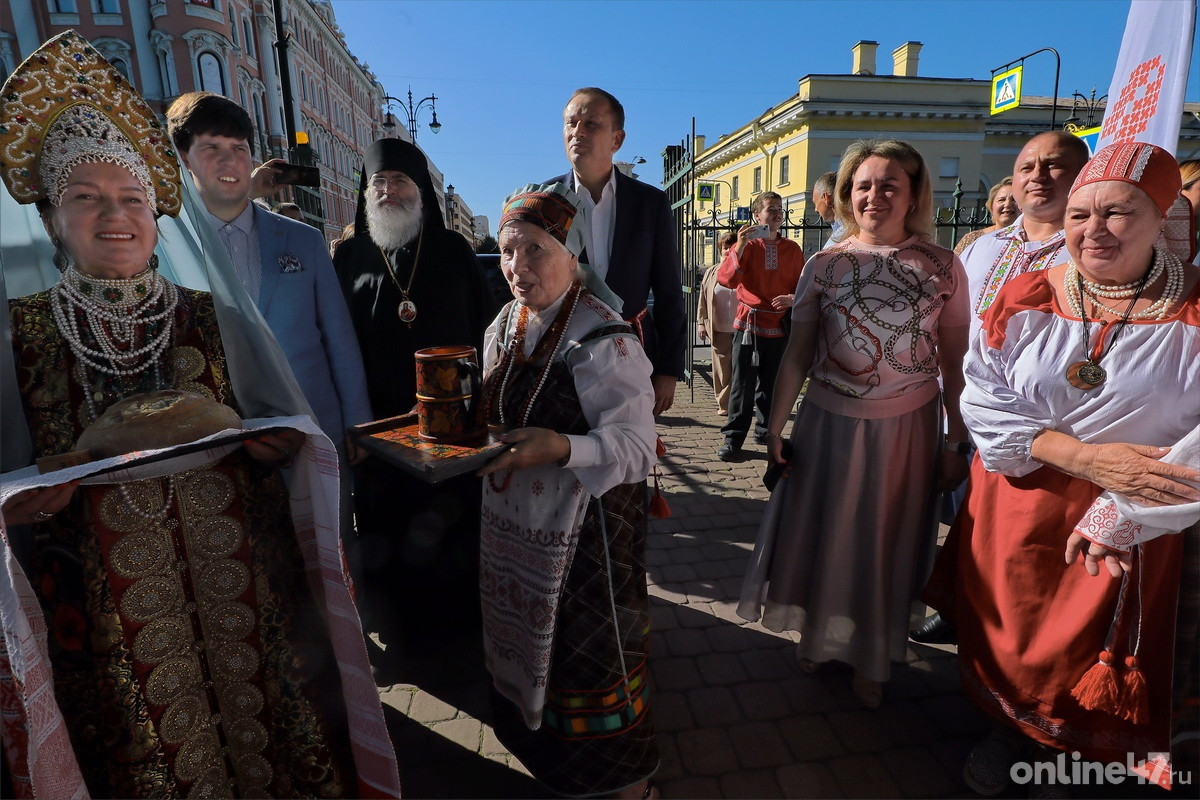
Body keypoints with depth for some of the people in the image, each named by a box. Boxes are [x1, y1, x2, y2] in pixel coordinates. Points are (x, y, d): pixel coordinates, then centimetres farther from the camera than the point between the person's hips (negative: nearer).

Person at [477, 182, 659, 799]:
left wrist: (563, 449, -39)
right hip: (512, 528, 7)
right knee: (526, 647, 23)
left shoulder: (606, 342, -19)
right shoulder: (503, 329, 5)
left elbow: (635, 447, -24)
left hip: (584, 536, -7)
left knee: (590, 657, 9)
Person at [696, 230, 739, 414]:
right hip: (719, 330, 2)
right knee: (721, 368, 5)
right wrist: (701, 322, 6)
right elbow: (703, 298, 11)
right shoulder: (711, 272, 9)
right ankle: (724, 404, 16)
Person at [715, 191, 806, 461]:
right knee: (742, 383, -4)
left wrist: (792, 298, -11)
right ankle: (733, 438, 3)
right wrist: (740, 246, -22)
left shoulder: (792, 249, 9)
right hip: (748, 324, -2)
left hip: (779, 325, 3)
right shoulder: (746, 244, 2)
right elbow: (725, 279, -13)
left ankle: (765, 429, 28)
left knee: (770, 383, 11)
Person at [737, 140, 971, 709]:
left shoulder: (942, 267, -2)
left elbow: (954, 361, 1)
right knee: (820, 535, 13)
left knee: (885, 546, 13)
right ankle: (818, 634, 39)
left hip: (906, 427, 0)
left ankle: (870, 659, 36)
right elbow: (797, 353, 0)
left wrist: (957, 440, 1)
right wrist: (774, 425, -1)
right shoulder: (824, 265, -1)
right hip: (829, 422, 1)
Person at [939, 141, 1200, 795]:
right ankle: (1007, 732, 47)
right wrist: (1086, 458, -25)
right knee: (1009, 642, 19)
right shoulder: (1025, 300, -6)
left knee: (1097, 663, 17)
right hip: (1015, 513, 1)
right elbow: (984, 402, -13)